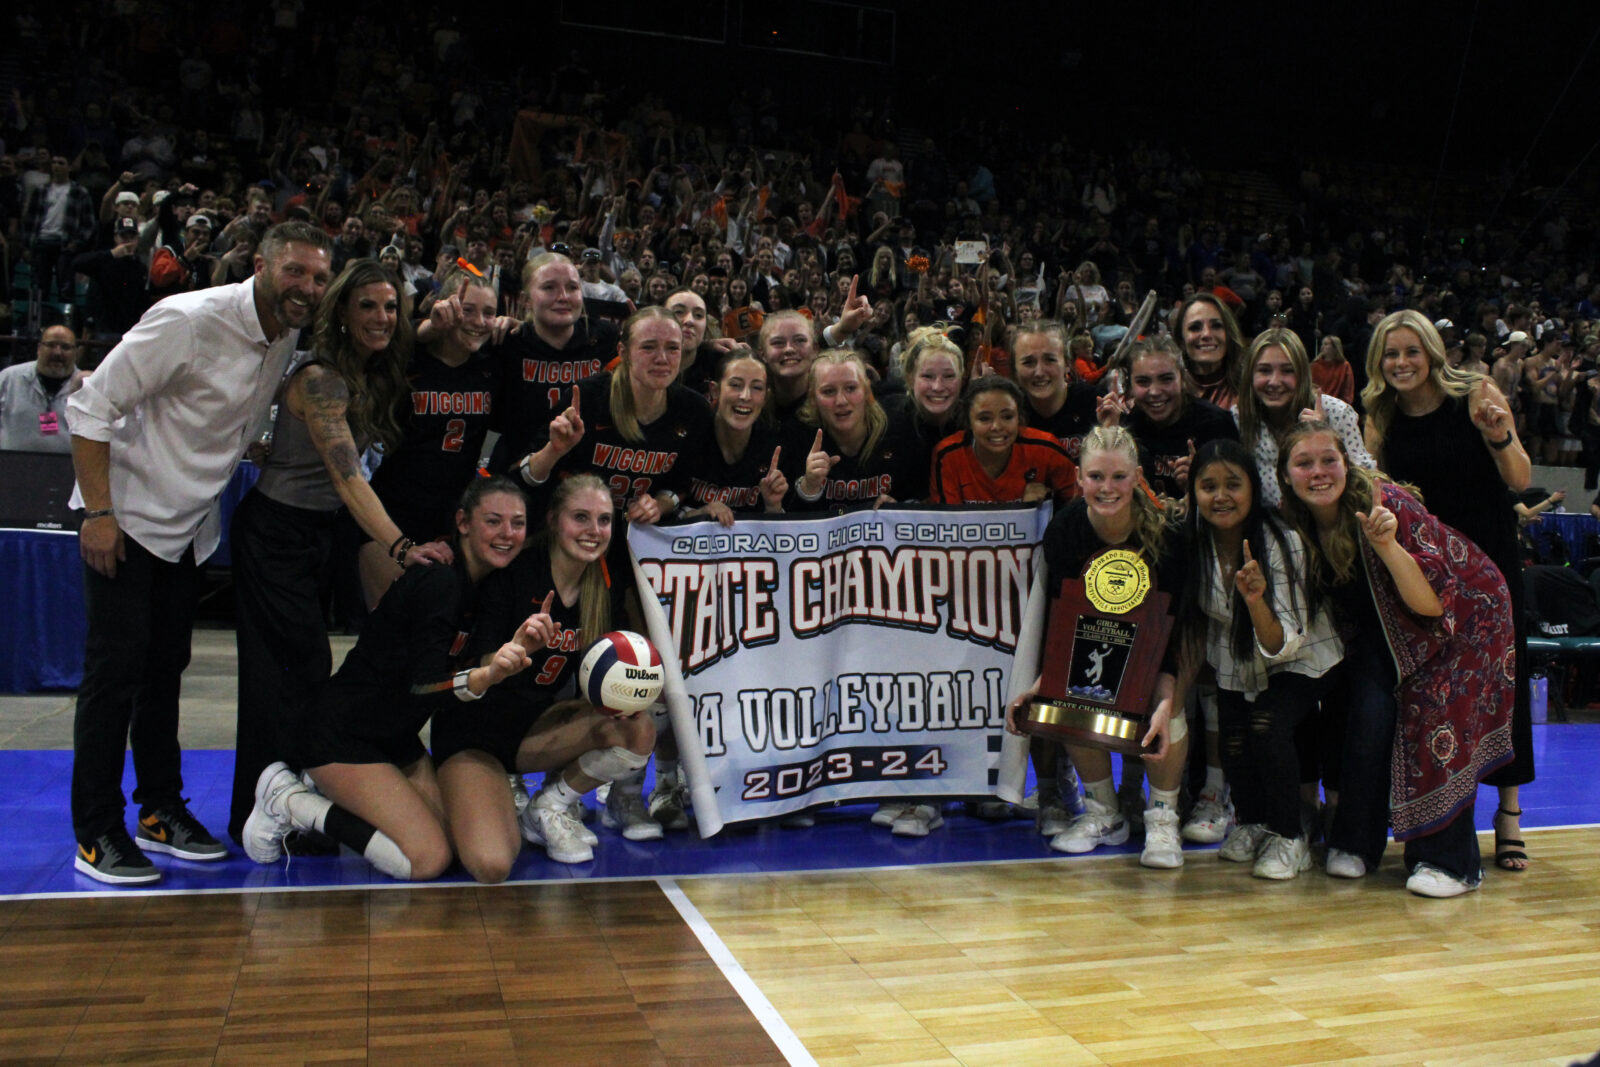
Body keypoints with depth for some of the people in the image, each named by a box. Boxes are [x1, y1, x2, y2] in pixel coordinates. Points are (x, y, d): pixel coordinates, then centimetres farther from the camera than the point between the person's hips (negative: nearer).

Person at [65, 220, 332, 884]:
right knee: (116, 669, -6)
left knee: (166, 667, 13)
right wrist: (99, 512, -22)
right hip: (126, 518, -7)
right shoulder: (190, 321, -22)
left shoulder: (288, 336, 0)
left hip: (191, 524, 7)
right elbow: (90, 407, -20)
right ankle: (96, 835, 4)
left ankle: (161, 811, 23)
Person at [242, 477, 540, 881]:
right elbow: (424, 688, -30)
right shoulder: (438, 581, -22)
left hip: (394, 737, 9)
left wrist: (514, 649, -13)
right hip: (338, 732, -9)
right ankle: (291, 800, -2)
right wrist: (488, 674, -48)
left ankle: (332, 792, 15)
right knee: (428, 858, -16)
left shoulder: (483, 587, 5)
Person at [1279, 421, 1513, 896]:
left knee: (1438, 718, -18)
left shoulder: (1387, 505, -31)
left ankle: (1449, 860, -4)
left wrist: (1387, 545, -48)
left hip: (1463, 611, -4)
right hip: (1384, 628, 4)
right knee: (1371, 710, -16)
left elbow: (1432, 602, -34)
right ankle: (1355, 843, 0)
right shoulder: (1296, 524, -15)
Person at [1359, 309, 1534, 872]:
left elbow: (1520, 480, -14)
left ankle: (1509, 811, 9)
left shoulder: (1476, 396, -9)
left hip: (1487, 557, -2)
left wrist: (1500, 436, -31)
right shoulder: (1381, 419, 0)